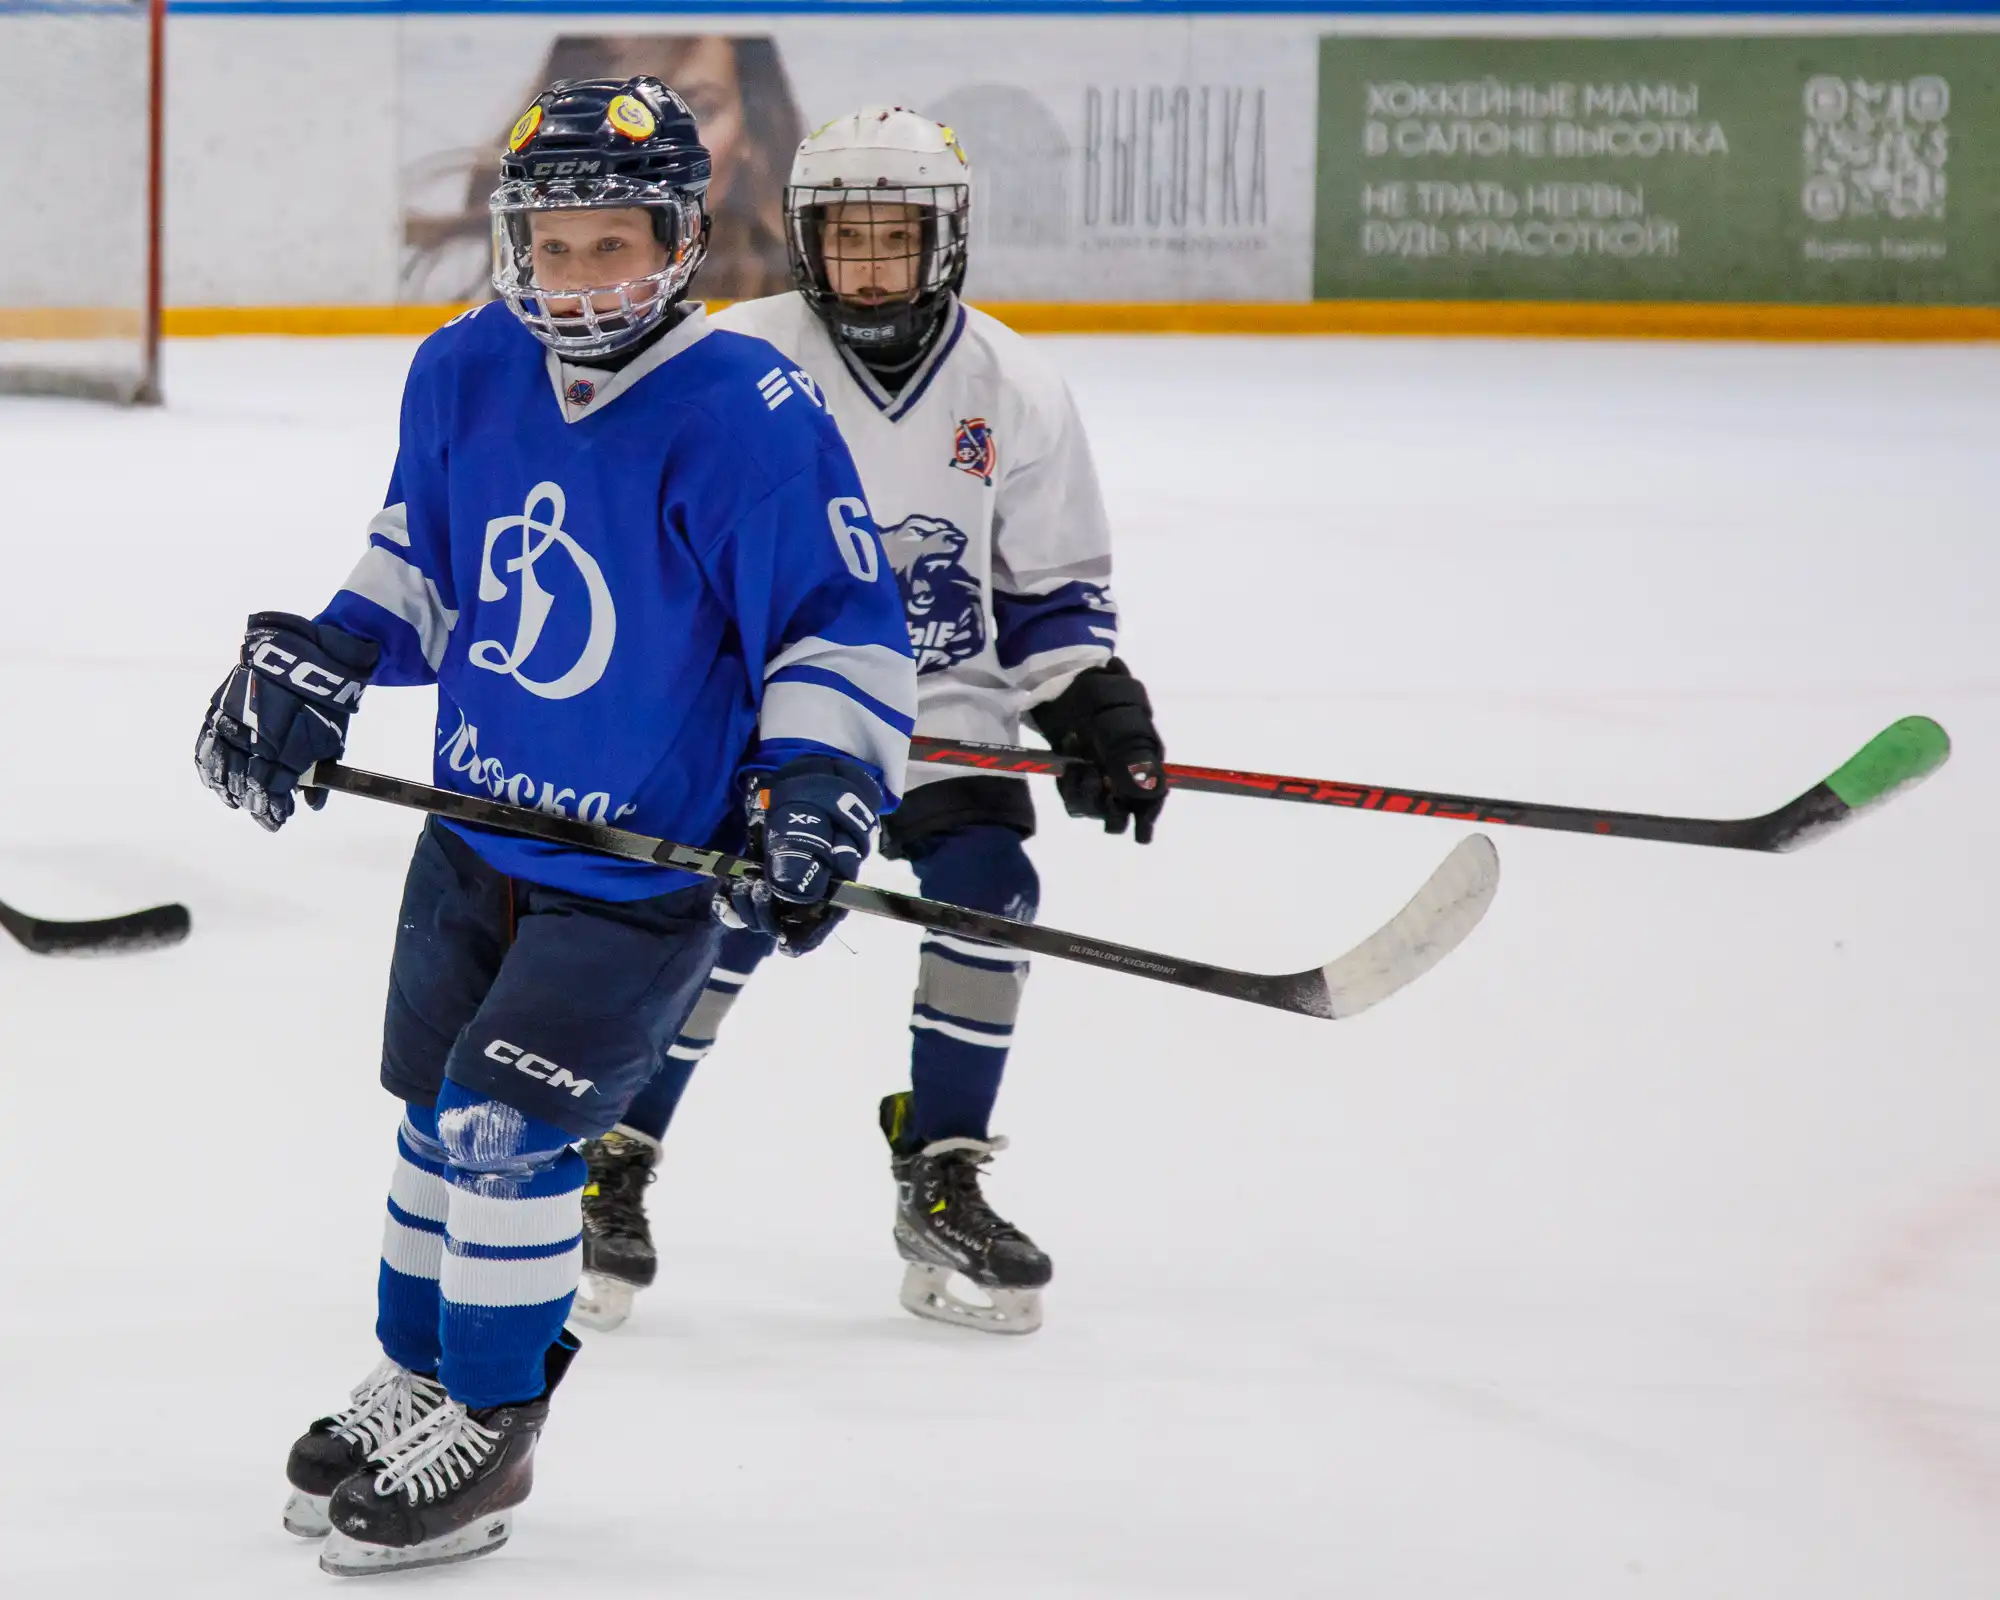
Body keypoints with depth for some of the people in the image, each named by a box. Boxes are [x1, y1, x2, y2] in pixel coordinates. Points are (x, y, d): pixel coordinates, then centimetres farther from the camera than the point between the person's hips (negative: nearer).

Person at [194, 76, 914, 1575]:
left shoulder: (745, 419, -22)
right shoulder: (468, 375, -3)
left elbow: (843, 620, -17)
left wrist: (816, 787, -28)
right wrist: (314, 661, 4)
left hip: (645, 870, -6)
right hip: (476, 836, 6)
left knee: (505, 1125, -10)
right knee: (437, 1111, 17)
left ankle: (490, 1426, 8)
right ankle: (418, 1372, 38)